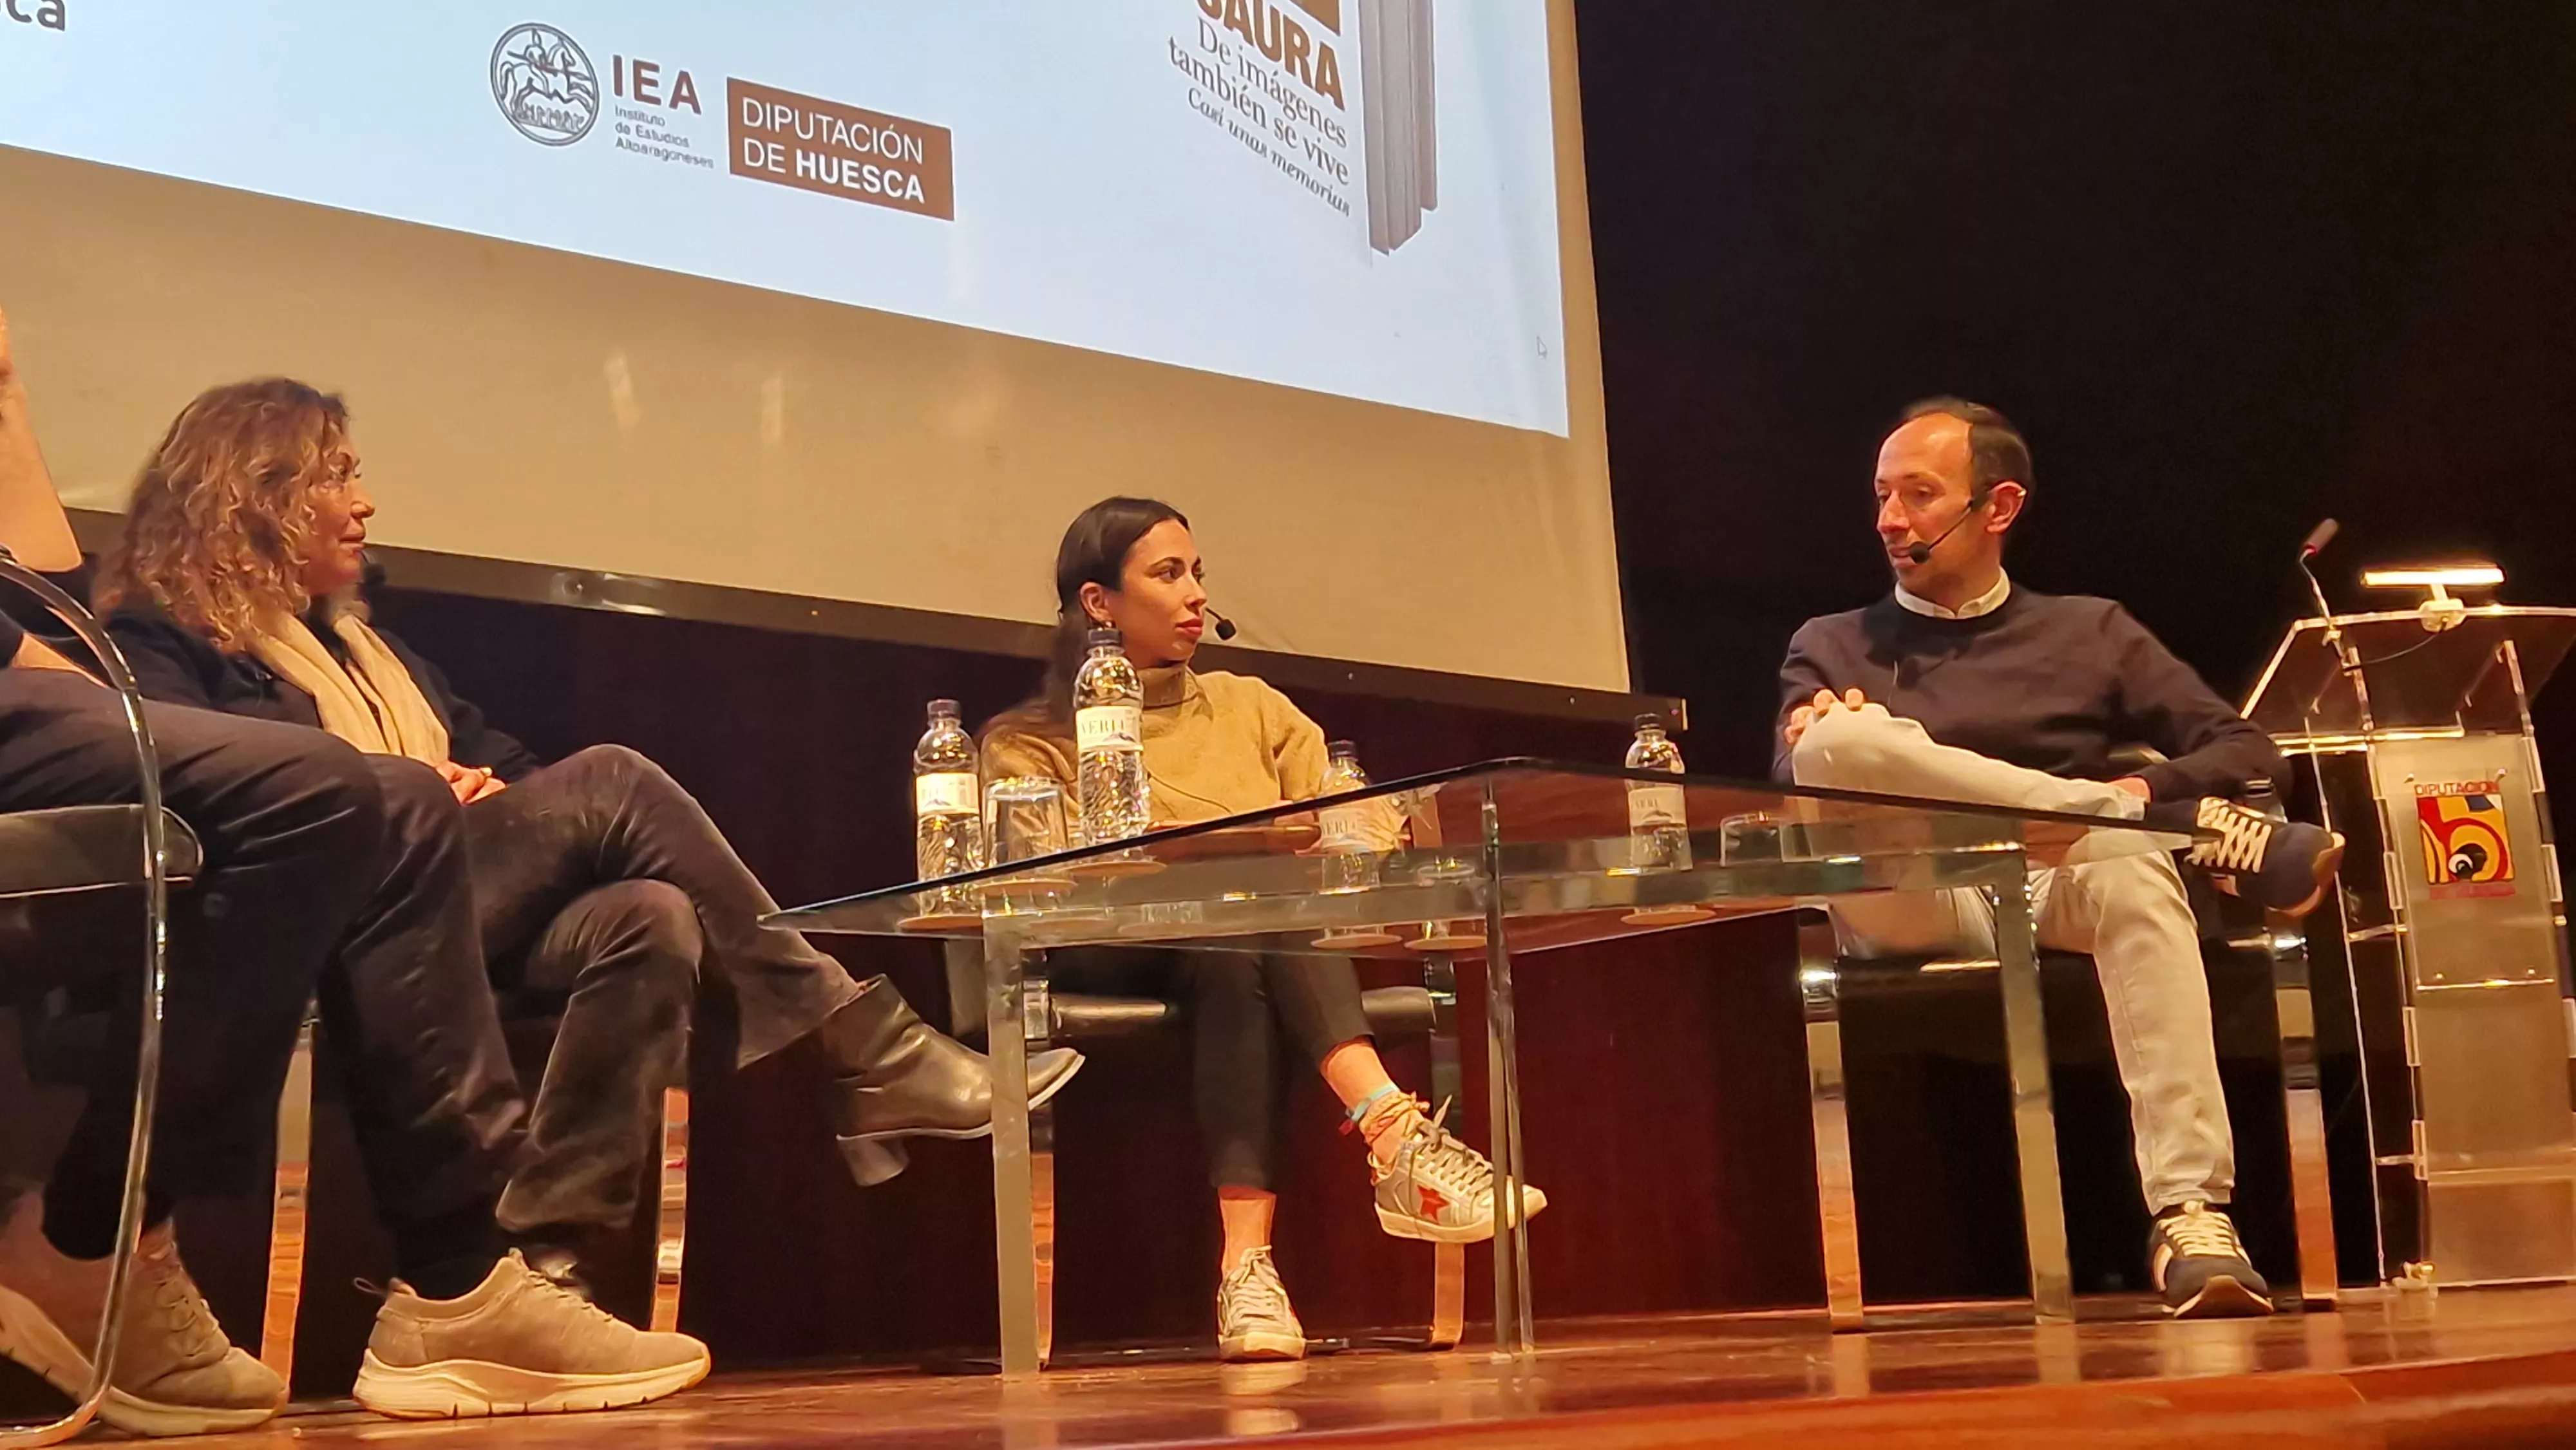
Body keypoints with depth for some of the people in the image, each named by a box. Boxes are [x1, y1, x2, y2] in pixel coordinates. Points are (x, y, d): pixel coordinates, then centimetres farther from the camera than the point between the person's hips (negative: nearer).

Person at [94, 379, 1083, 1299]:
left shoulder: (361, 638, 33)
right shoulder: (159, 639, 8)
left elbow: (493, 760, 31)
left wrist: (493, 803, 6)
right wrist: (407, 801, -13)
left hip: (470, 914, 7)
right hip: (319, 927, -7)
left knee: (649, 918, -28)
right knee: (612, 784, -24)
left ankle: (543, 1247, -35)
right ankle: (862, 1048, -23)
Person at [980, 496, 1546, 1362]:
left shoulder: (1249, 707, 23)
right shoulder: (1032, 745, 13)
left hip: (1276, 939, 2)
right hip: (1119, 960, -2)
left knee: (1237, 952, -35)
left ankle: (1248, 1265, -47)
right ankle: (1395, 1136, -48)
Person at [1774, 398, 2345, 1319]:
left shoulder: (2088, 631, 21)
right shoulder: (1831, 648, 21)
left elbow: (2247, 753, 12)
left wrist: (2143, 791, -8)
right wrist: (1830, 748, -17)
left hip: (2054, 894, 0)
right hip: (1904, 906, 0)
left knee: (2134, 871, -37)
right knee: (1841, 738, -30)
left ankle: (2190, 1216, -45)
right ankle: (2202, 833, -26)